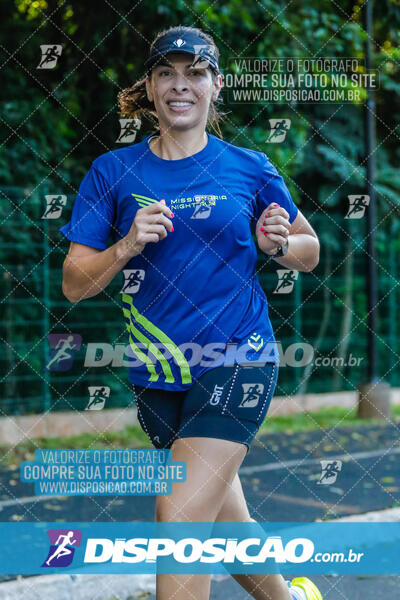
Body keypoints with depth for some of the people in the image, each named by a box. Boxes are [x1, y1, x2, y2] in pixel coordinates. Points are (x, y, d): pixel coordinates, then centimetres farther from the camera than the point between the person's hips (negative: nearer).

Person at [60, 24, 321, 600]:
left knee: (181, 522, -17)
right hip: (157, 377, 3)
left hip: (237, 363, -3)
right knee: (222, 523, 18)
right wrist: (126, 247, -20)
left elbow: (310, 252, 12)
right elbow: (74, 284, -2)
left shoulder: (249, 168, 0)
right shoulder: (112, 173, 1)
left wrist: (278, 243, -10)